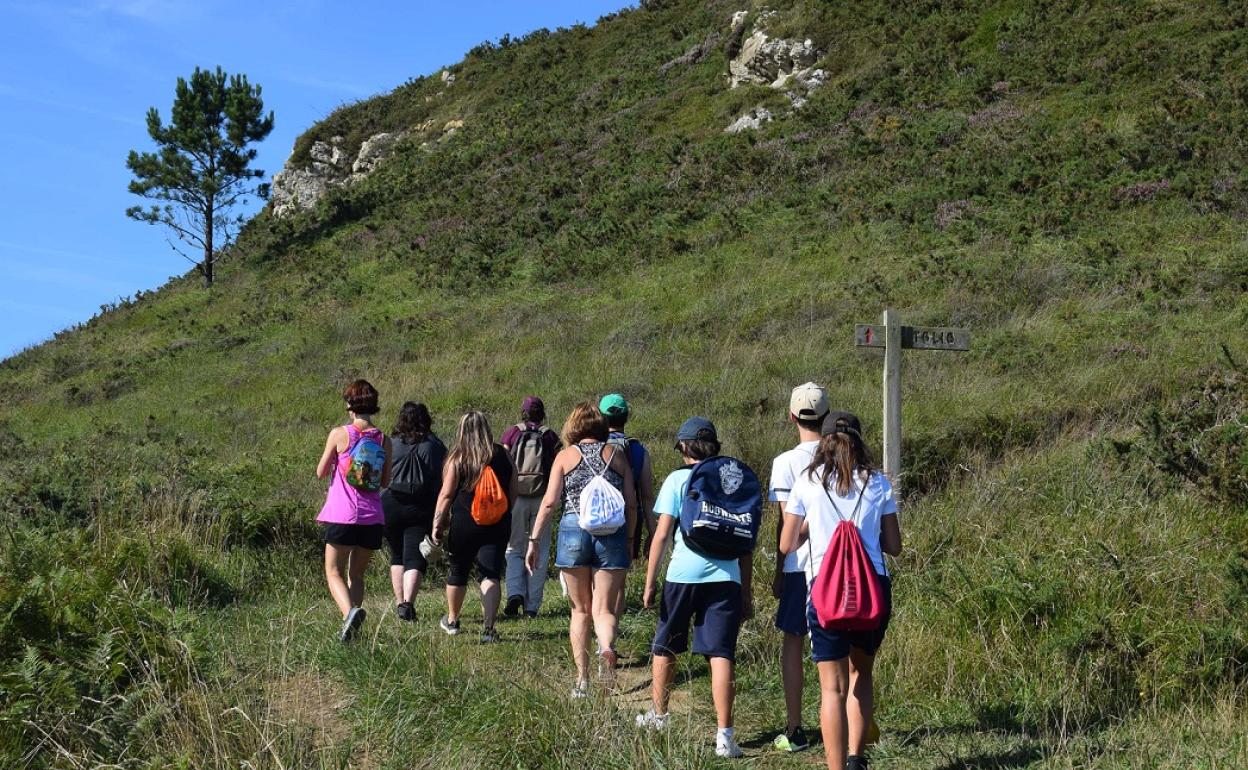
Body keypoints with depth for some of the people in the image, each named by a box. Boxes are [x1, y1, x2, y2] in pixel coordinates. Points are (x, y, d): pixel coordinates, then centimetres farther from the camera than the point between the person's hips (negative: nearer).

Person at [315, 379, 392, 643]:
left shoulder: (340, 434, -5)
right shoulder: (384, 440, 4)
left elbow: (320, 472, 2)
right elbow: (385, 481, 11)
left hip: (342, 515, -4)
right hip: (372, 517, 4)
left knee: (334, 573, 2)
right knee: (356, 574, 15)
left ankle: (350, 611, -25)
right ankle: (351, 628, 7)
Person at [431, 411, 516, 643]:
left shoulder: (457, 458, -6)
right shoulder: (503, 455, 2)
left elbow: (446, 495, -7)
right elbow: (513, 492, 7)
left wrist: (437, 524, 1)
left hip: (464, 524, -1)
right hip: (497, 525, 1)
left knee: (457, 572, 17)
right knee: (491, 575, 0)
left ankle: (452, 621, 35)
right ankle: (489, 628, -13)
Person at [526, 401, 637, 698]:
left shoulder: (565, 456, 5)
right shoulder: (616, 455, 9)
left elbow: (549, 502, -1)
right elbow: (631, 504, 6)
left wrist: (534, 540, 3)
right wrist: (628, 539, 15)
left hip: (574, 530, 0)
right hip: (612, 533, 0)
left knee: (580, 610, 13)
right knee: (604, 609, 3)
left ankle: (582, 680, 11)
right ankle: (606, 648, -30)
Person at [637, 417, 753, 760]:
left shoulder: (677, 480, 1)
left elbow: (662, 534, -5)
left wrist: (649, 583, 0)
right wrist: (746, 593, 17)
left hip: (683, 575, -2)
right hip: (725, 577, 2)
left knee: (665, 648, 18)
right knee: (721, 655, -1)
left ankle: (658, 716, 35)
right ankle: (724, 736, -8)